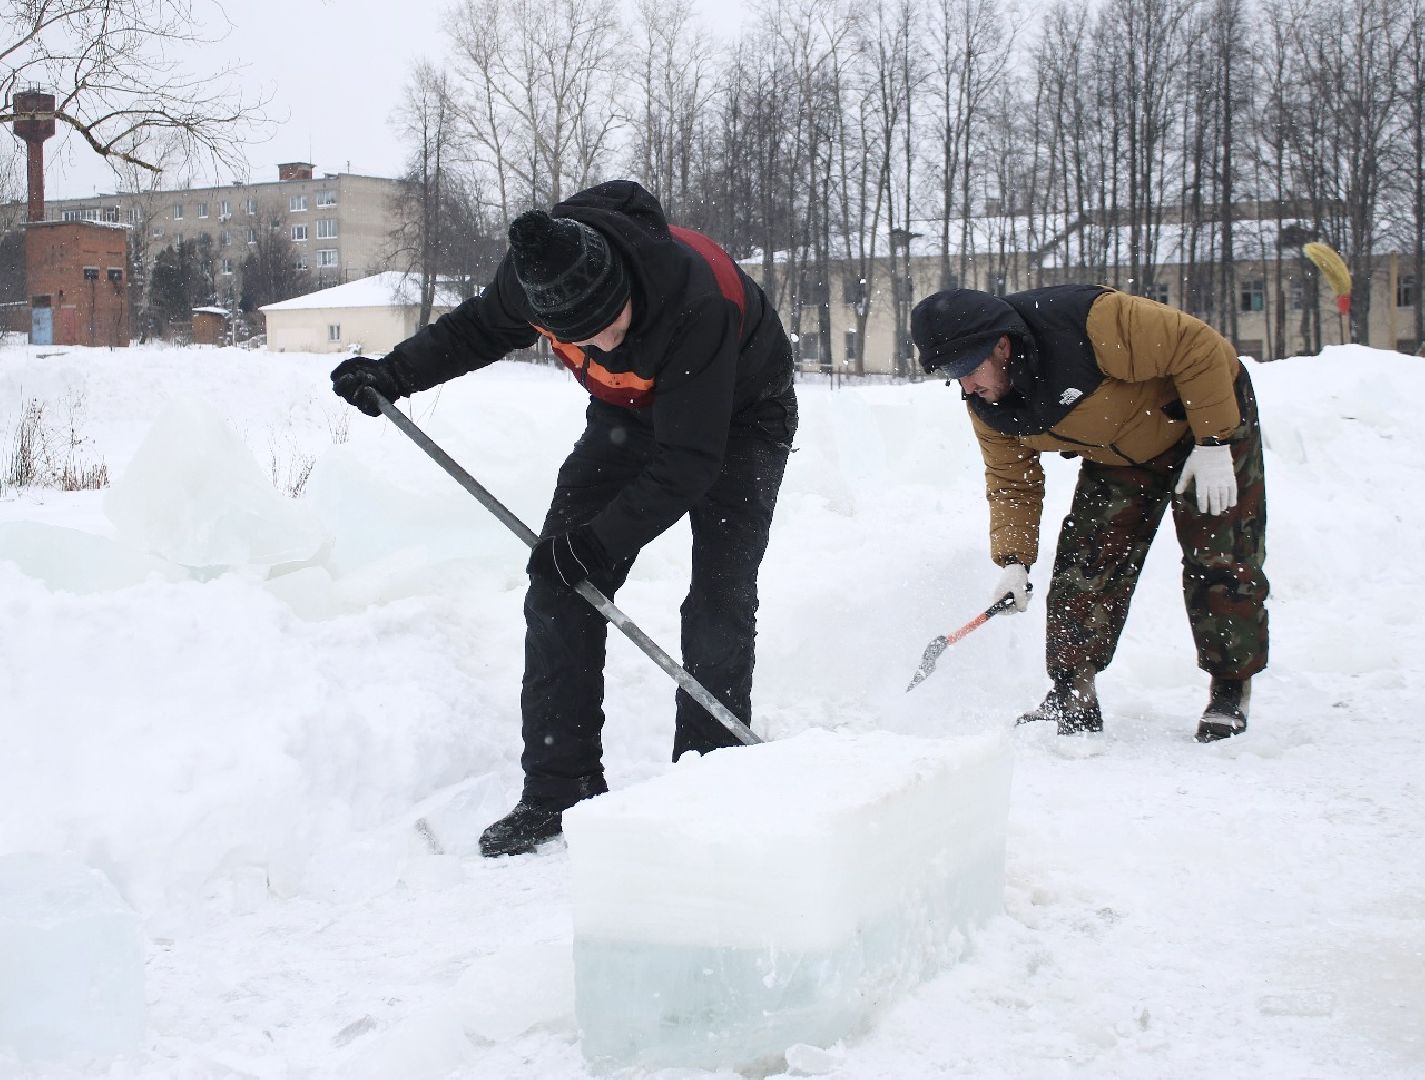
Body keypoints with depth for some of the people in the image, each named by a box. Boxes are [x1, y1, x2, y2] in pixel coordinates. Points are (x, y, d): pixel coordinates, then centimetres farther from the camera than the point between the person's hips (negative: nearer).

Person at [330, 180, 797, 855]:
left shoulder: (698, 303, -43)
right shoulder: (535, 267, -26)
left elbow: (688, 462, -36)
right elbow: (483, 326, 1)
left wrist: (601, 541, -37)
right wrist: (395, 374, -8)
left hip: (737, 416, -5)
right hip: (631, 413, 5)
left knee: (719, 605, -17)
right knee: (559, 584, -5)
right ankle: (559, 788, 0)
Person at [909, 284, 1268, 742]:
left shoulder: (1090, 323, -40)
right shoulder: (986, 405, -16)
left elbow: (1200, 347, -32)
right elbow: (1012, 482, -3)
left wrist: (1213, 445, -29)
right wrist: (1013, 558, -16)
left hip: (1214, 418, -6)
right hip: (1118, 457, 6)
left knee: (1219, 561, -6)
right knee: (1084, 563, -6)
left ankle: (1232, 692, 8)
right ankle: (1072, 699, 0)